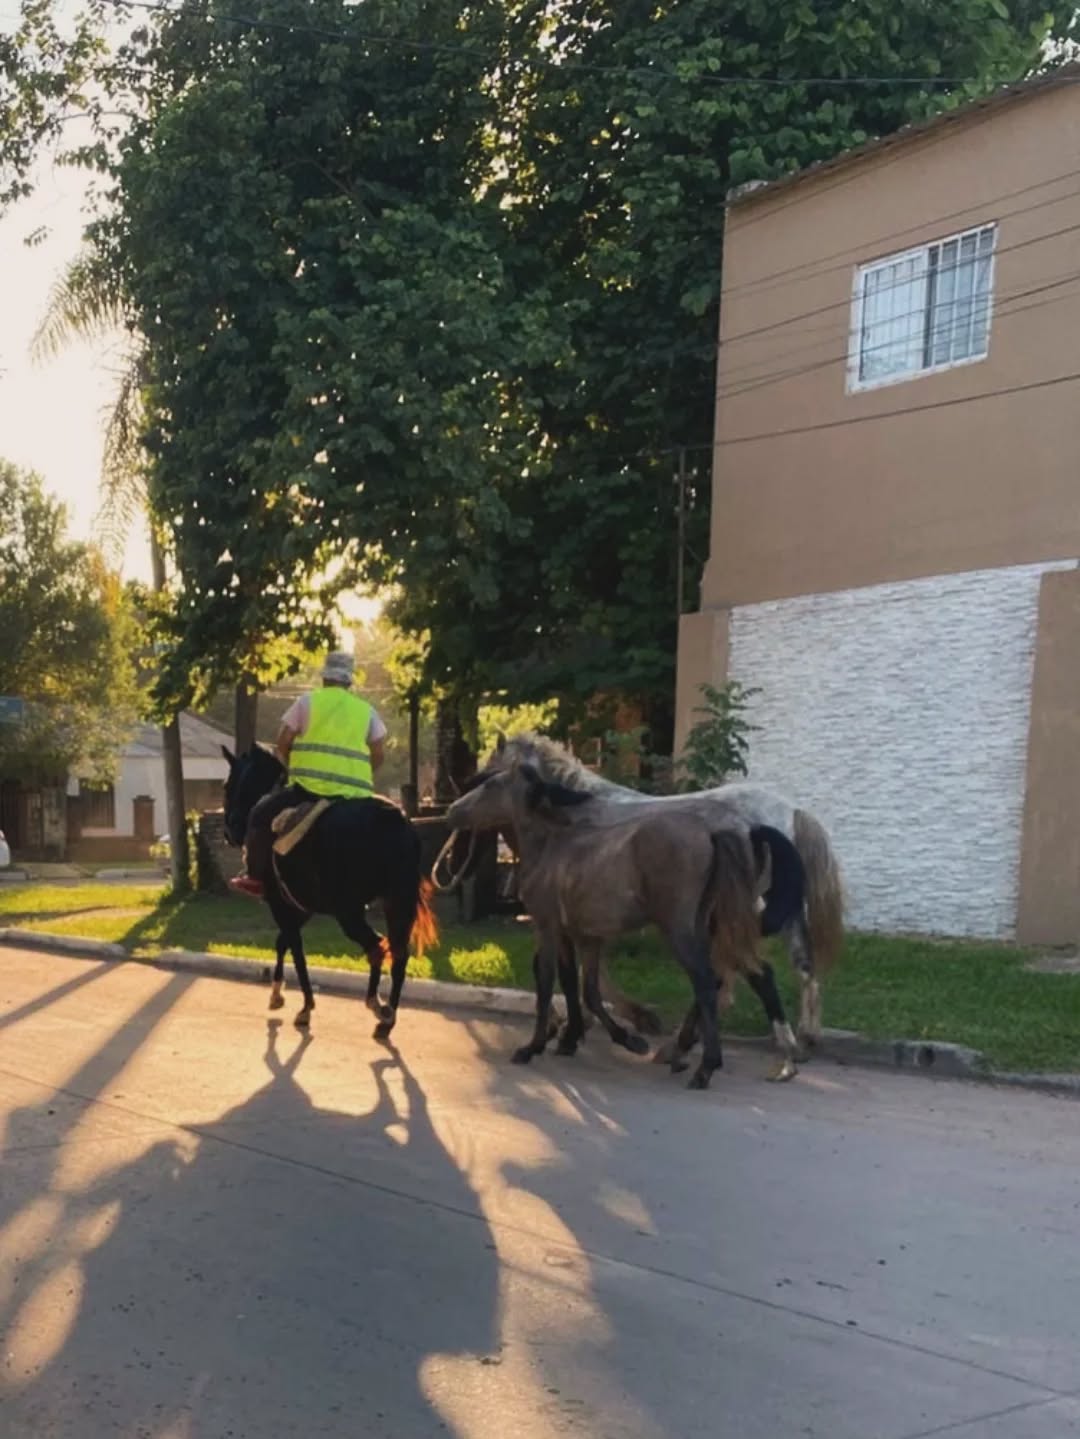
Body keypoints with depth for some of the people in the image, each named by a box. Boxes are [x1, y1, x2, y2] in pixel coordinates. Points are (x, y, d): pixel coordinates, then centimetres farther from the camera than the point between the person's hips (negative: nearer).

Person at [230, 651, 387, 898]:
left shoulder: (308, 701, 8)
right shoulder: (366, 710, 15)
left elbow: (282, 743, 9)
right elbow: (379, 754, 11)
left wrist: (292, 767, 26)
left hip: (312, 787, -3)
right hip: (356, 794, 3)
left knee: (262, 814, 14)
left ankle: (256, 878, 10)